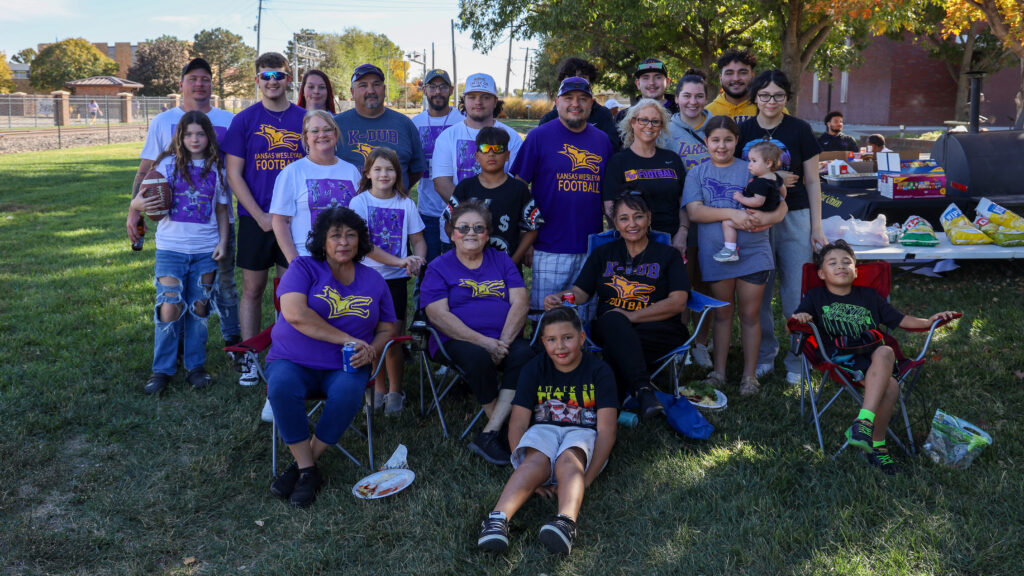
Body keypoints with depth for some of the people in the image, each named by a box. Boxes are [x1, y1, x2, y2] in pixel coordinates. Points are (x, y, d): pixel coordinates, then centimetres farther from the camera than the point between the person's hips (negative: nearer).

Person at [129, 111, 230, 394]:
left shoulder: (216, 168, 5)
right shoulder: (168, 164, -1)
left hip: (205, 251, 2)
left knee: (199, 308, 9)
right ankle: (162, 369, 9)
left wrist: (223, 241, 2)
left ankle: (196, 366, 21)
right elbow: (139, 200, -5)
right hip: (171, 248, -2)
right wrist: (141, 204, -28)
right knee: (169, 308, -6)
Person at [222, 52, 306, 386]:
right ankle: (250, 359, 16)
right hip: (255, 219, -1)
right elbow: (234, 174, -1)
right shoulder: (244, 120, 0)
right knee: (252, 289, 6)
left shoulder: (304, 119, 4)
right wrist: (261, 216, -9)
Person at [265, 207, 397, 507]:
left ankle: (301, 465, -12)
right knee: (281, 387, -34)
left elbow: (386, 329, 15)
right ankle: (309, 471, -19)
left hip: (344, 368, 2)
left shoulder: (373, 281, 11)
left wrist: (370, 351, -10)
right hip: (293, 361, -1)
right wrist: (347, 339, -18)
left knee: (348, 394, -32)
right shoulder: (304, 268, -1)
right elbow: (294, 313, -18)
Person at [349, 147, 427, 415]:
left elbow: (418, 240, 10)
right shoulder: (360, 202, -1)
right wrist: (398, 260, -21)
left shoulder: (406, 204, 6)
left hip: (396, 280, 1)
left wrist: (417, 260, -13)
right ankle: (378, 389, 21)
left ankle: (395, 391, 16)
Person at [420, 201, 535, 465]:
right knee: (479, 359, -36)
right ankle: (503, 431, -16)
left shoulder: (502, 260, 17)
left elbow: (520, 303, 5)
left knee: (524, 355, -30)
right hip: (459, 340, -2)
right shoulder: (439, 267, 8)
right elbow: (438, 315, -6)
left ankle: (488, 434, -30)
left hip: (504, 338, 3)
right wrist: (484, 342, -17)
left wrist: (504, 342, -13)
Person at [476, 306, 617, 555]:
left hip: (582, 432, -1)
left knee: (568, 462, -36)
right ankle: (498, 518, -54)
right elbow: (517, 423, -3)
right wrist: (528, 474, -17)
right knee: (536, 462, -33)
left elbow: (606, 431, -9)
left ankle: (566, 522, -62)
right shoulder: (534, 369, 3)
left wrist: (586, 479, -20)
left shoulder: (599, 372, -2)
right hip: (543, 430, 1)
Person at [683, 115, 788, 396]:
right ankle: (718, 371, 23)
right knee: (722, 313, 13)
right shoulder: (697, 173, 4)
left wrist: (767, 218, -24)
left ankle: (749, 374, 17)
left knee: (750, 314, 5)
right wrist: (731, 213, -23)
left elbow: (781, 205, -1)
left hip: (753, 253, -1)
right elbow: (694, 212, -10)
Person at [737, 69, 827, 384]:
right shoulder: (743, 130, 5)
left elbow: (812, 181, 3)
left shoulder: (800, 130, 0)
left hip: (794, 218, -2)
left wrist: (817, 228, 0)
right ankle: (765, 355, 25)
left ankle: (798, 362, 14)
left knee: (796, 296, -1)